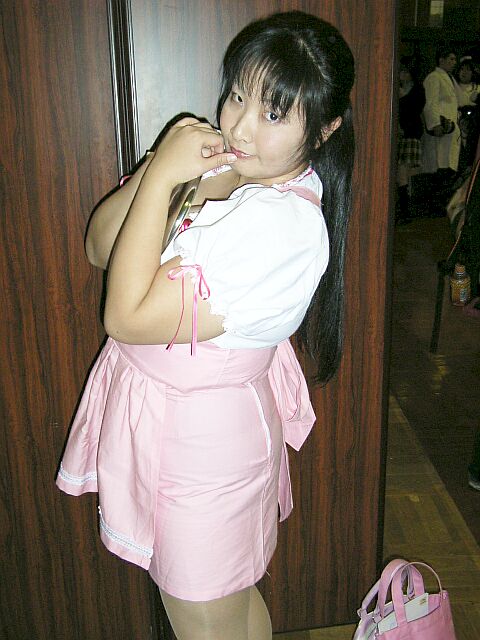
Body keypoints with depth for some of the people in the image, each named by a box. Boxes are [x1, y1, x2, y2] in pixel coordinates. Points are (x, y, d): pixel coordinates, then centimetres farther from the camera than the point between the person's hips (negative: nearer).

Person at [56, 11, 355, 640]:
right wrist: (159, 169, -16)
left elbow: (128, 317, -28)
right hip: (153, 409, 8)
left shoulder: (285, 223, -28)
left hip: (202, 435, -8)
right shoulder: (219, 167, -1)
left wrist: (160, 179, -23)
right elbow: (100, 247, 0)